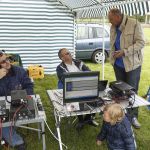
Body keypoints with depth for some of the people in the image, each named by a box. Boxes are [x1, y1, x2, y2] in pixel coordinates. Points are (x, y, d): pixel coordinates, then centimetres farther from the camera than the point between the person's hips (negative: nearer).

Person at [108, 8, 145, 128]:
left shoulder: (134, 24, -13)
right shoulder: (113, 28, 6)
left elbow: (141, 42, -16)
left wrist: (124, 52, -23)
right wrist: (112, 56, 4)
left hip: (132, 63, -5)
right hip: (118, 64, 5)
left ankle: (133, 116, 15)